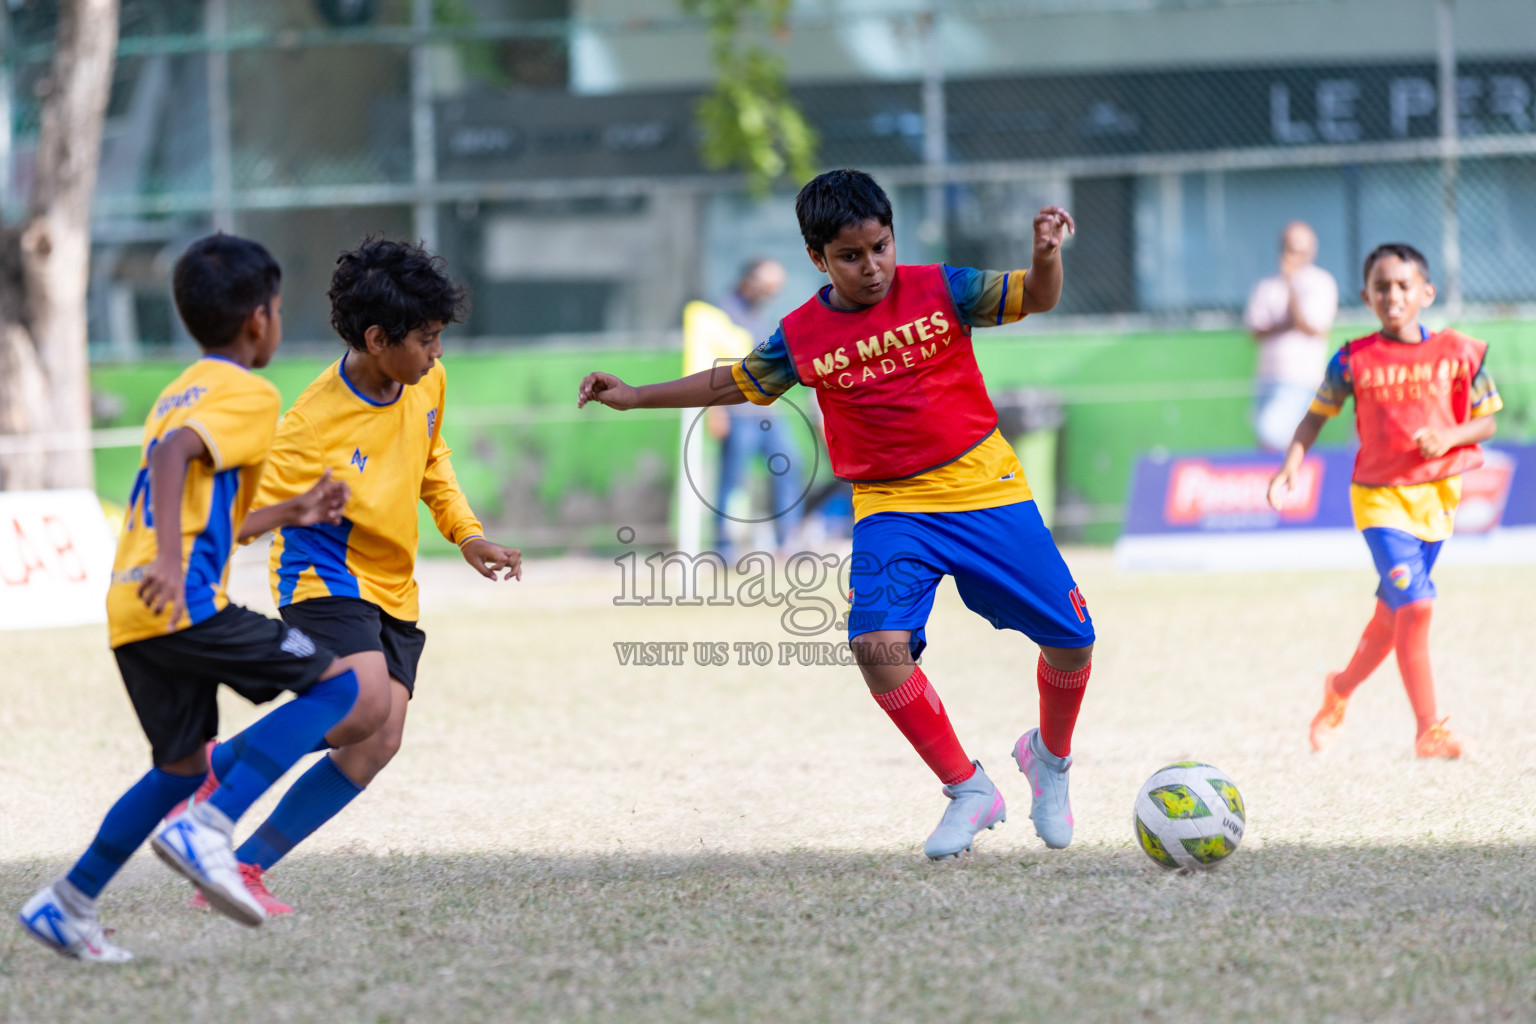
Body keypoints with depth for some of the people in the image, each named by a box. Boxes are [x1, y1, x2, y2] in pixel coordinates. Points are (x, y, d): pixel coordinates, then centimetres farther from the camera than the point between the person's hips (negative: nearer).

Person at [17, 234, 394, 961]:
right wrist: (169, 560, -30)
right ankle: (208, 829, -18)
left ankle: (68, 904, 23)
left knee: (182, 764, 23)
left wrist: (289, 513, 33)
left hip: (130, 608, 9)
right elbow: (176, 455, -21)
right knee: (340, 690, -7)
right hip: (183, 604, -9)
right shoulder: (248, 394, -2)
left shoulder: (178, 394, 26)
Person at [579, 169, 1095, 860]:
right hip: (890, 509, 0)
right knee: (878, 643, -24)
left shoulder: (939, 290, -4)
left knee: (1071, 640, -3)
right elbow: (733, 383, 15)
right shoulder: (802, 337, 0)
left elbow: (1036, 299, -1)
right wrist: (635, 396, 12)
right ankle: (967, 791, -7)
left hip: (987, 492, 0)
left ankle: (1049, 757, 30)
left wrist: (1046, 255, -23)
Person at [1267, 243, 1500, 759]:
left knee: (1393, 612, 13)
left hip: (1435, 495, 3)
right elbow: (1317, 415, 6)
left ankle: (1341, 688, 41)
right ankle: (1429, 730, -15)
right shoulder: (1354, 360, -3)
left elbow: (1486, 422, 5)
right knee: (1414, 605, -18)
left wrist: (1450, 437, -15)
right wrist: (1291, 465, -9)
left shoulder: (1458, 354, -1)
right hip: (1379, 497, -3)